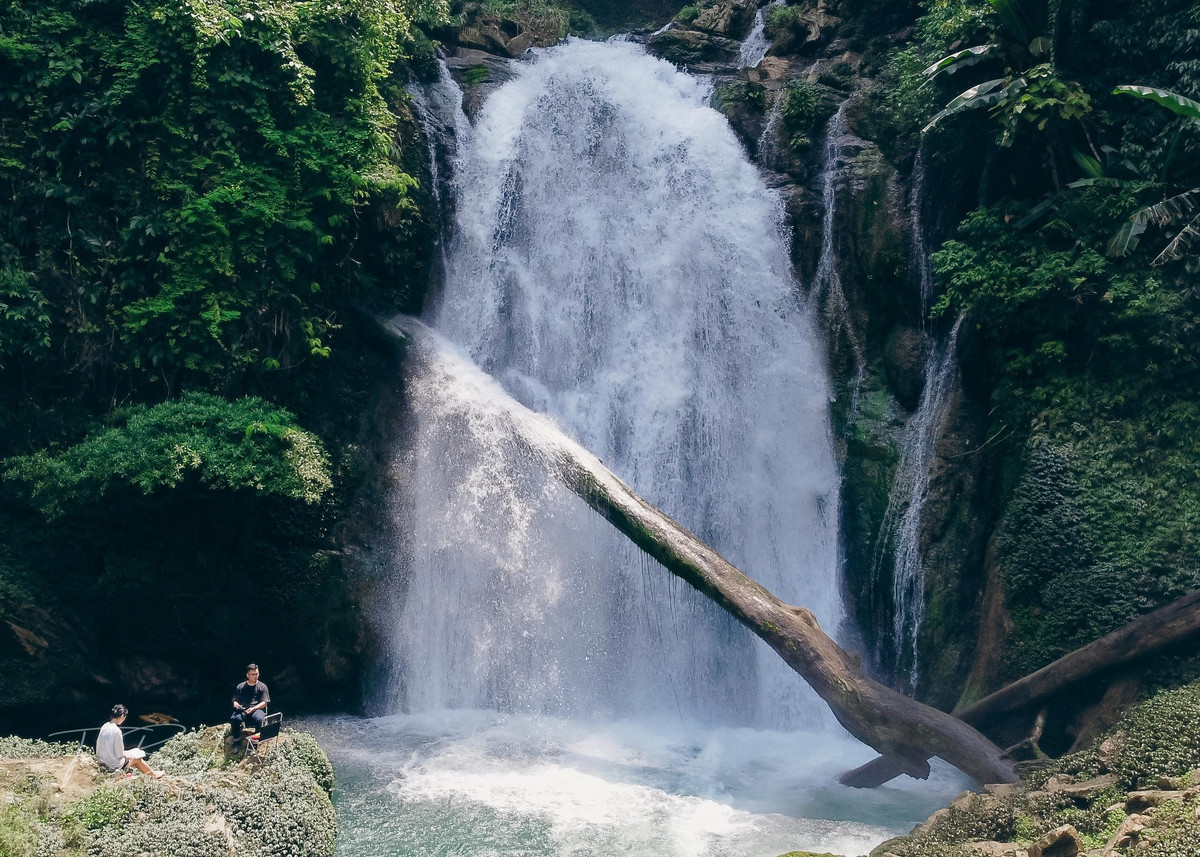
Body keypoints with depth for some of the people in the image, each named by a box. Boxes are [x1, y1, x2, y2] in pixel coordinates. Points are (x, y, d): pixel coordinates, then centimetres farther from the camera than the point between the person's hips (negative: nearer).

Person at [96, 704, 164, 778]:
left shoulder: (104, 726, -2)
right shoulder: (116, 731, -25)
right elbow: (119, 754, -21)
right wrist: (125, 754, 1)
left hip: (102, 762, 7)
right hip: (113, 766, -7)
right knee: (137, 757, 16)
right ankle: (153, 774, 36)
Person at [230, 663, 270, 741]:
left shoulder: (262, 687, 12)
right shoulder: (240, 687, 18)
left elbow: (264, 703, 3)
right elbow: (235, 700, 18)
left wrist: (253, 709, -14)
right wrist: (236, 704, -8)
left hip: (257, 709, -1)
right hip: (242, 710, 2)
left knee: (258, 719, -38)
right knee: (234, 719, -33)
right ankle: (237, 738, -8)